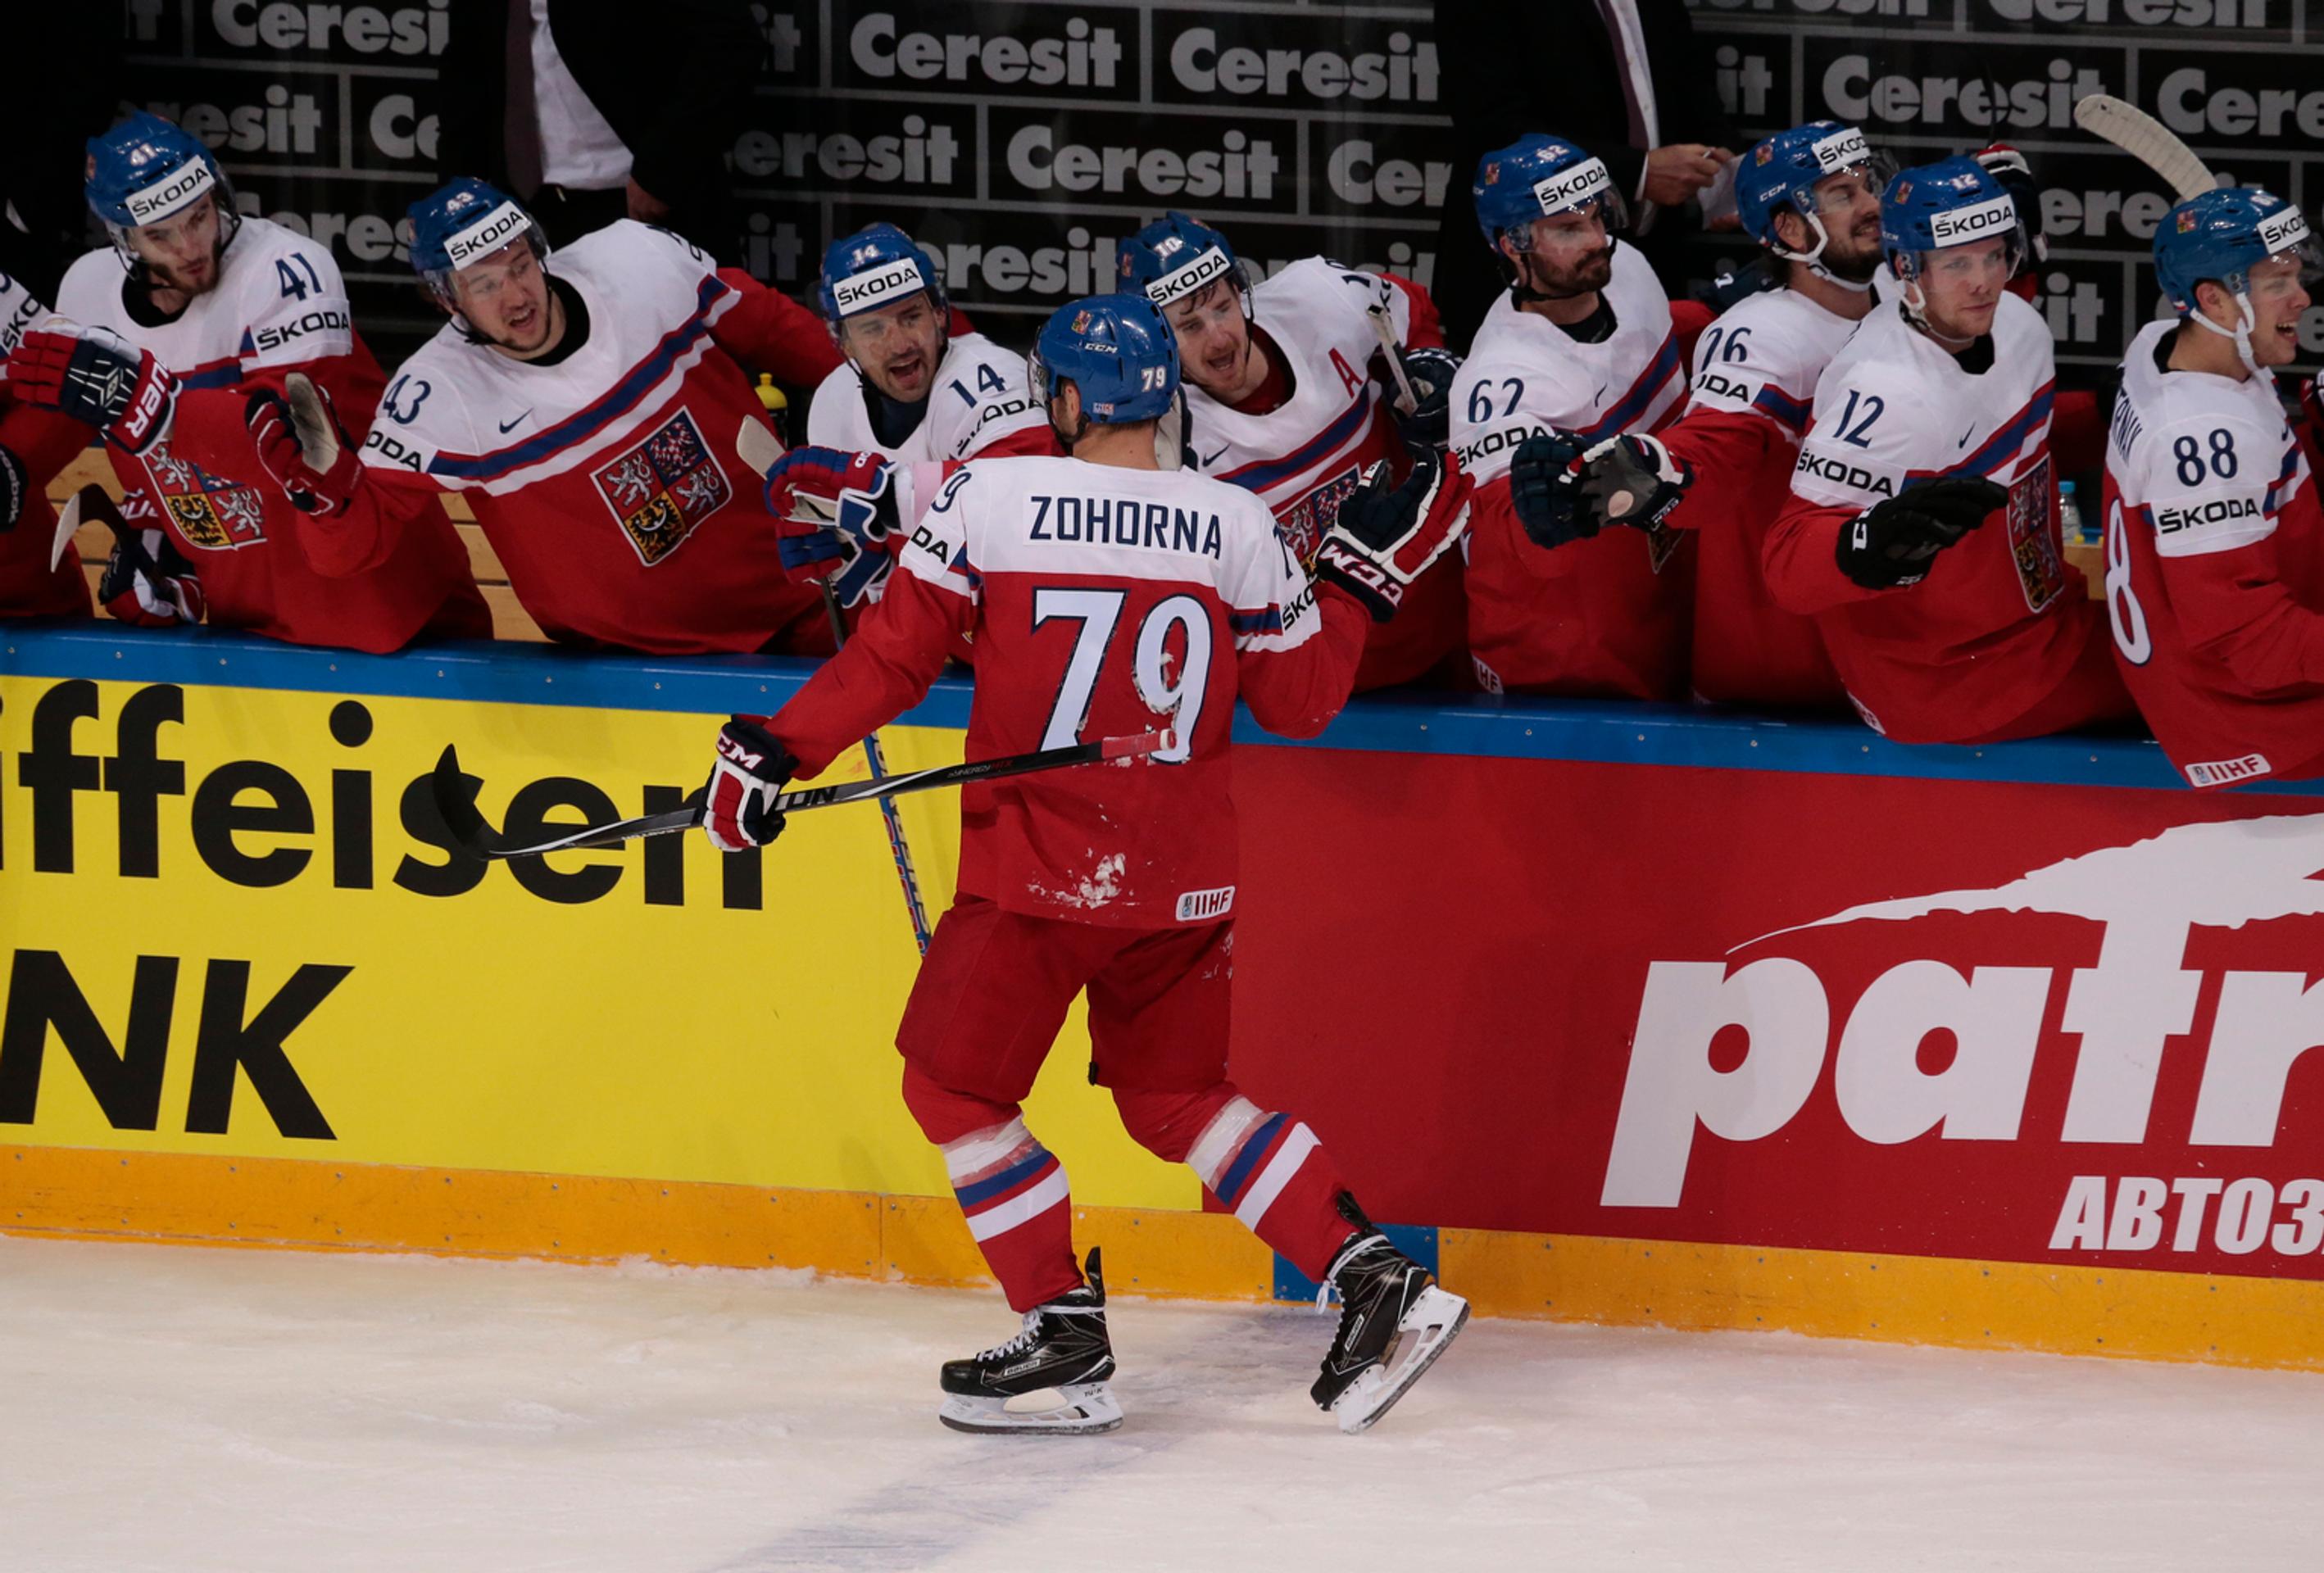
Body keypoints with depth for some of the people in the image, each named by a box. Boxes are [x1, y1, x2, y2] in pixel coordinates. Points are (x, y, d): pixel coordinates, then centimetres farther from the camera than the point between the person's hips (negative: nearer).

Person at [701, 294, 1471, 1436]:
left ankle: (1067, 1341, 5)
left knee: (953, 1085, 10)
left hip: (1037, 871, -5)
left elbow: (893, 659, -6)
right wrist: (1366, 572, 19)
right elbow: (1299, 699, 8)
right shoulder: (1237, 528, -1)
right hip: (1184, 879, 5)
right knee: (1173, 1092, 19)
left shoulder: (985, 500, -9)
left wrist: (775, 749, 2)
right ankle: (1372, 1277, 8)